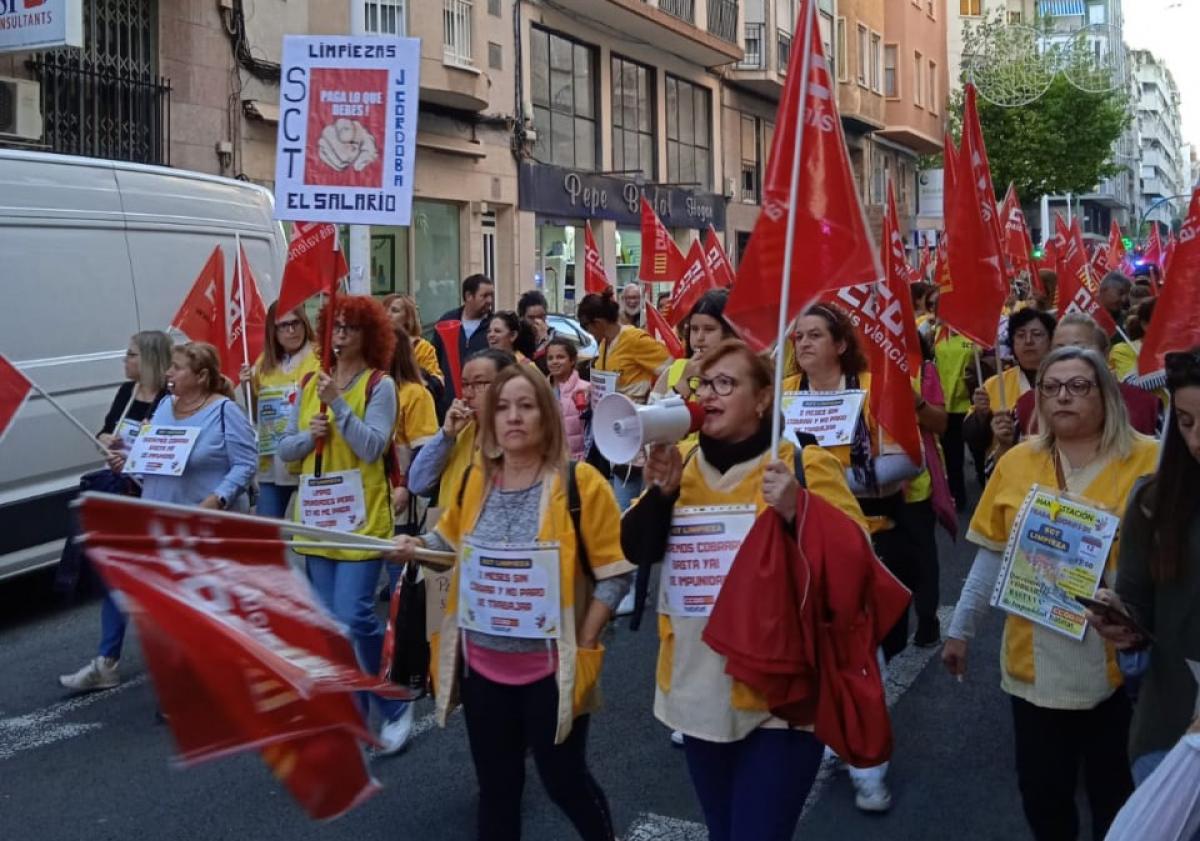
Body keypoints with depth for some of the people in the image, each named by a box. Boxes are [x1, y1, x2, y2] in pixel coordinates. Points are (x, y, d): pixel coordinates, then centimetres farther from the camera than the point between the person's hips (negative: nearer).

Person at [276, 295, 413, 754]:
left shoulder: (380, 385, -7)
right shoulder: (310, 384, 9)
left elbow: (373, 448, -17)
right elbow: (285, 448, 10)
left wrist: (338, 404, -20)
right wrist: (307, 435, -9)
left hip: (362, 517, -6)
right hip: (318, 518, 6)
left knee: (355, 617, -11)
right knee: (330, 623, 10)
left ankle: (395, 705, 10)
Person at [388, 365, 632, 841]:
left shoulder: (579, 483, -14)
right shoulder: (476, 481, 2)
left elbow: (614, 572, -12)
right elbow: (452, 539, 19)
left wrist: (582, 645, -13)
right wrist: (416, 547, -1)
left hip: (549, 667, -4)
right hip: (482, 663, 5)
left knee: (562, 778, 10)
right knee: (495, 783, 17)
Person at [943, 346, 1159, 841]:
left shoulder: (1149, 460, -6)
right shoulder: (1016, 462, 2)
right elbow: (992, 554, 9)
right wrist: (960, 629, 10)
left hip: (1122, 662, -2)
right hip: (1035, 661, 2)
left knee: (1118, 793, 12)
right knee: (1041, 788, 14)